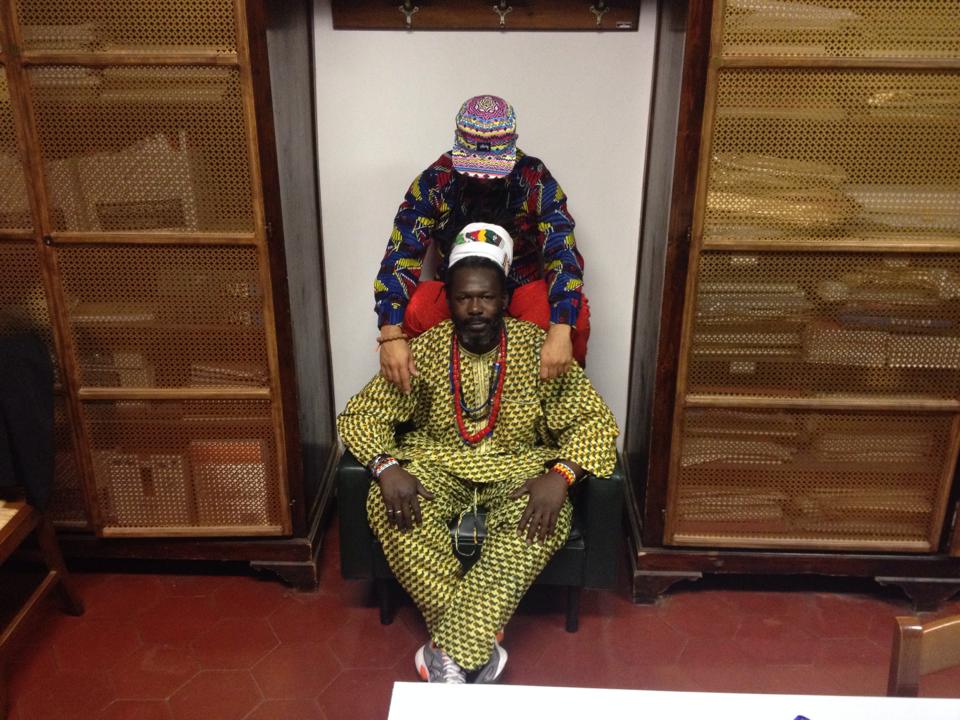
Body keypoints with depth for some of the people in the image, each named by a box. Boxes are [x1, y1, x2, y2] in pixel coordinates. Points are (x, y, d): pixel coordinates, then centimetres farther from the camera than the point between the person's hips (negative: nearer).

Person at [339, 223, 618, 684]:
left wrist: (560, 474, -27)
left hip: (518, 469, -1)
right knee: (389, 509, -30)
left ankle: (450, 654, -27)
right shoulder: (424, 351, -3)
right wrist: (387, 467, -23)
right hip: (438, 466, 1)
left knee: (543, 523, -34)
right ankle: (478, 646, -22)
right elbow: (360, 414, -1)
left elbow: (595, 420, -7)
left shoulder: (538, 348, -6)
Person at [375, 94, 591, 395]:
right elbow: (401, 256, -21)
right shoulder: (434, 182, -15)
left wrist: (560, 330, -44)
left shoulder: (536, 181, -17)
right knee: (411, 313, -32)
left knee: (574, 316, -31)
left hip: (523, 285, 0)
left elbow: (563, 254, -25)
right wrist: (391, 335, -38)